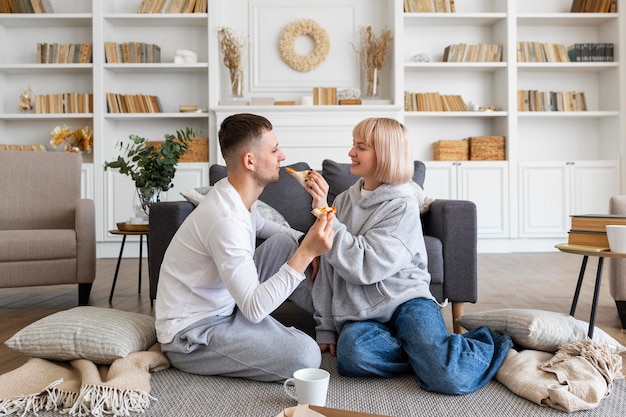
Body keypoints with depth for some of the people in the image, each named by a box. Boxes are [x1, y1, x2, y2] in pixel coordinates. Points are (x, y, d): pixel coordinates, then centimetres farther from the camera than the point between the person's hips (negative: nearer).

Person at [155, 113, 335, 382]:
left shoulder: (235, 193, -1)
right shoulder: (227, 219, -30)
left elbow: (261, 227, 23)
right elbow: (254, 308, -31)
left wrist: (307, 241, 4)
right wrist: (306, 253, -33)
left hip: (221, 307, 9)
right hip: (192, 335, -9)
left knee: (285, 242, 5)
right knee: (305, 355, -24)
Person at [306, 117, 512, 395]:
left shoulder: (403, 206, -7)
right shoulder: (344, 201, 10)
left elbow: (363, 267, -18)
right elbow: (327, 267, 12)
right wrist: (325, 327, 10)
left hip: (405, 300, -3)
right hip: (360, 313, 4)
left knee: (447, 377, -27)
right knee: (350, 354, -33)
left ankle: (488, 348, 6)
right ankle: (426, 354, -9)